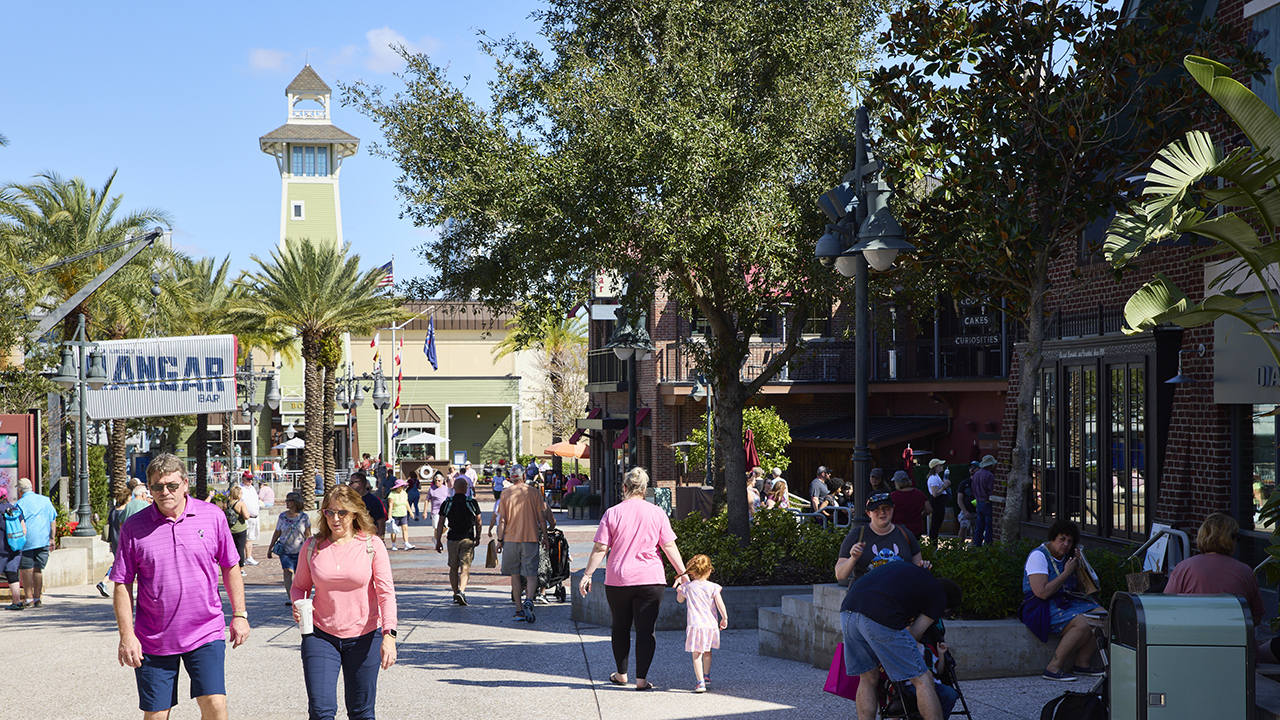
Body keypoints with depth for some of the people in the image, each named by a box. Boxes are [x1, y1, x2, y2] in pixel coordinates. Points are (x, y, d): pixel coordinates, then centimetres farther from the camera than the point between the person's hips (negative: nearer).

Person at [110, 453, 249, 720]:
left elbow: (229, 568, 10)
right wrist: (126, 635, -5)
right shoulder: (133, 528, -3)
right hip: (153, 640, 0)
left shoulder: (213, 516, 0)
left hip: (205, 633, 0)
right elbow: (122, 585, 1)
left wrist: (239, 614, 7)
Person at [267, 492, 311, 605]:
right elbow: (277, 533, 12)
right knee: (288, 572, -14)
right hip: (285, 550, 1)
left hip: (300, 551, -1)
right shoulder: (282, 516, 5)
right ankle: (291, 598, -19)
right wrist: (270, 548, 13)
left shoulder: (304, 517, -1)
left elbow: (308, 535, 2)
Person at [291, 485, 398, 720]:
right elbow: (299, 586, 12)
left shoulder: (372, 546, -4)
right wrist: (298, 603, -12)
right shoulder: (312, 547, 1)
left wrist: (389, 634, -21)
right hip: (321, 636, 1)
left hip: (363, 637, -1)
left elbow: (386, 591, -8)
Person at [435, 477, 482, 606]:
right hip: (468, 539, -2)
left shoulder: (447, 503, 2)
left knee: (453, 567, 14)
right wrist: (478, 537, 20)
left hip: (452, 539, 2)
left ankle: (455, 594, 18)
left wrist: (438, 541, 7)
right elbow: (478, 522, 6)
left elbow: (440, 524, 2)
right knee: (465, 567, -5)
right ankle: (461, 591, -24)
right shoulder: (472, 503, -2)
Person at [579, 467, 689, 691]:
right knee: (645, 629, 3)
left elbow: (600, 548, -5)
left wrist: (587, 575, 1)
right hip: (650, 580, -1)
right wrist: (682, 573, 7)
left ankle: (621, 674, 25)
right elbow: (669, 546, -1)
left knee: (621, 627, 16)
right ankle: (641, 679, 0)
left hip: (617, 580, 1)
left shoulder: (612, 513, -3)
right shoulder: (657, 513, -1)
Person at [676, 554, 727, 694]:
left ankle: (700, 682, -8)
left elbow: (680, 600, 16)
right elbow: (720, 604, -5)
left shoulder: (687, 587, 0)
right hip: (711, 624, 3)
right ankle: (706, 676, 35)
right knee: (707, 651, 23)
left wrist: (679, 588, 32)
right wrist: (724, 618, 7)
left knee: (696, 654, -1)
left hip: (695, 625, -3)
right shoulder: (713, 587, -1)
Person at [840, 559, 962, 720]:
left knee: (868, 679, 23)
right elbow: (913, 635, 19)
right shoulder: (938, 597, 19)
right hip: (880, 620, -6)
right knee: (923, 680, 7)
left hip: (847, 610, 6)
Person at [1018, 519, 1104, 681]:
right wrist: (1067, 572, -15)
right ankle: (1054, 668, -21)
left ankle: (1082, 663, -2)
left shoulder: (1066, 556, 12)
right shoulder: (1038, 556, -11)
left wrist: (1080, 564, 1)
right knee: (1082, 624, -29)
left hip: (1066, 601, 8)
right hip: (1043, 607, -8)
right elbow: (1042, 593, -22)